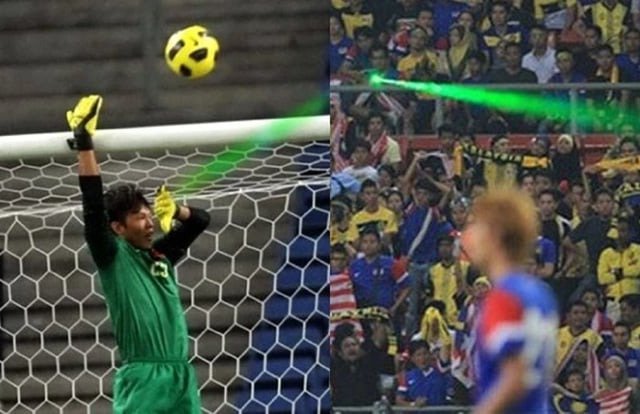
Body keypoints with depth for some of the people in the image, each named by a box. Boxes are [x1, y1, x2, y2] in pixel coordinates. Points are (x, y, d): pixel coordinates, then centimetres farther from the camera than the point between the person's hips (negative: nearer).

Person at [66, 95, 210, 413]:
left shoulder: (161, 255, 18)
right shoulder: (112, 256, 1)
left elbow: (200, 220, 29)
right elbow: (93, 206, -11)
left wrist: (175, 210, 7)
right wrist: (84, 144, -15)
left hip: (182, 377, 7)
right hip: (142, 380, -7)